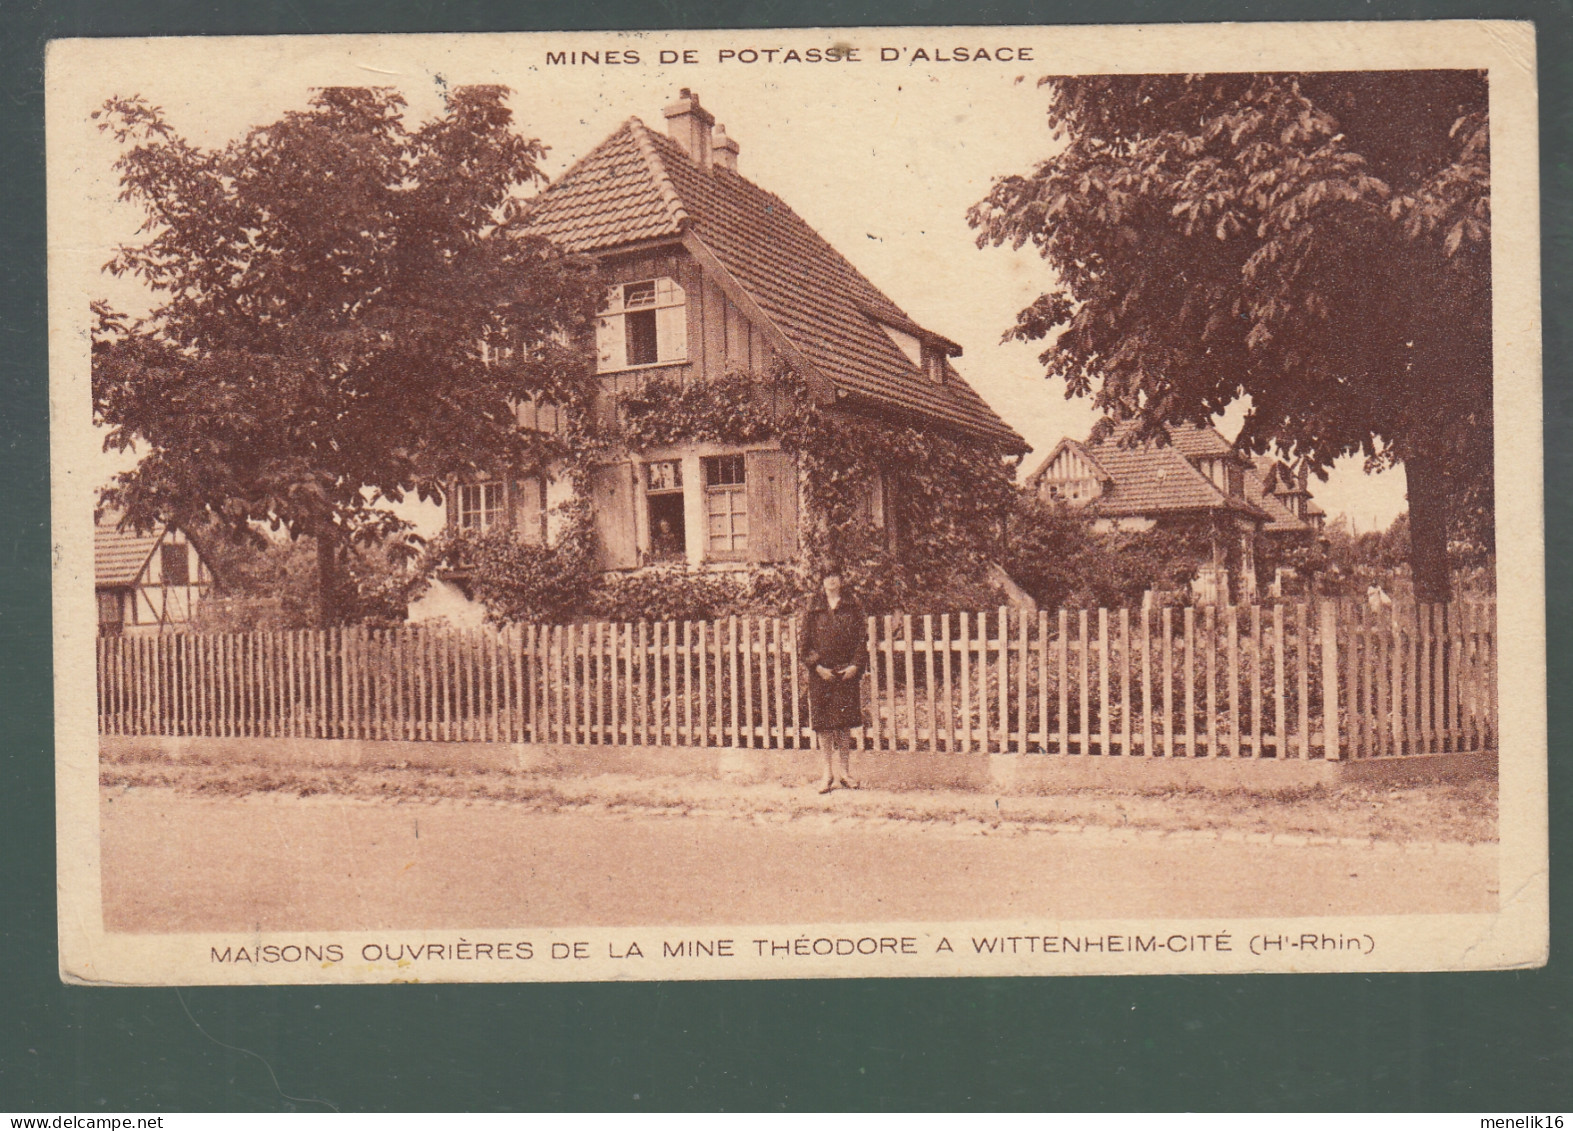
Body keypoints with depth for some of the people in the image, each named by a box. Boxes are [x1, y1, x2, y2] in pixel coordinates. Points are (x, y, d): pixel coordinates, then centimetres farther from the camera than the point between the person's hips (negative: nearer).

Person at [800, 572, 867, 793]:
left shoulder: (851, 607, 7)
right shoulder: (814, 608, 6)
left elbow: (862, 637, 4)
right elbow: (806, 641, 4)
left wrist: (855, 665, -8)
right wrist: (817, 666, -8)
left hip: (847, 672, 0)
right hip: (821, 673, 0)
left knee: (845, 722, 2)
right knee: (823, 722, -1)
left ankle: (846, 772, 11)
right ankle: (828, 773, 6)